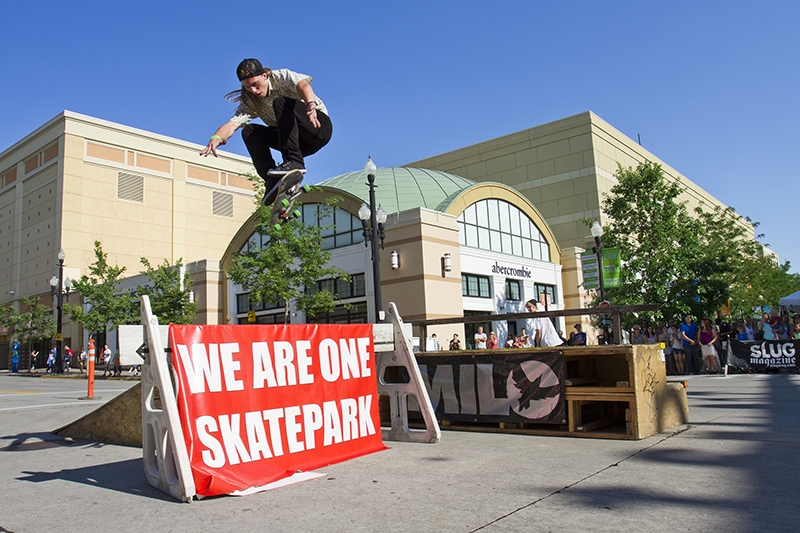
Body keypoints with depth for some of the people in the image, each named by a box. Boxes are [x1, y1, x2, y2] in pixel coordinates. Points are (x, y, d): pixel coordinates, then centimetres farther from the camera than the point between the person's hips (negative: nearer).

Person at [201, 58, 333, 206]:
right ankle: (273, 180, -21)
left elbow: (303, 85, -31)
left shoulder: (281, 77, -10)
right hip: (298, 142, 5)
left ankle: (294, 162, -34)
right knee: (249, 131, -10)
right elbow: (233, 124, -14)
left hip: (320, 125, -5)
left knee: (280, 102, -27)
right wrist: (216, 137, -36)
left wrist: (311, 104, -53)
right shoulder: (249, 102, 1)